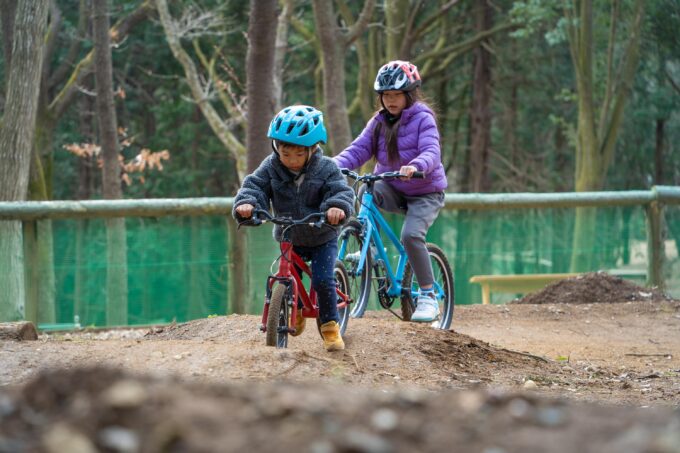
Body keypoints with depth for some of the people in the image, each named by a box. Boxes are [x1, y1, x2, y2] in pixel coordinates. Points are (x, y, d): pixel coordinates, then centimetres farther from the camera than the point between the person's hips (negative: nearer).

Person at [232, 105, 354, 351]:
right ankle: (296, 311, 35)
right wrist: (245, 202, -40)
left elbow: (341, 191, -26)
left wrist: (338, 207, -50)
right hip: (289, 238, 3)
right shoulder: (271, 167, -11)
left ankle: (330, 325, 2)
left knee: (323, 280, -16)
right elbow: (255, 185, -17)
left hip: (322, 238, -3)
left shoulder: (326, 169, -17)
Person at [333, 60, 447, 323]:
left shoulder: (423, 119, -9)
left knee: (411, 235, -28)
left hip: (425, 193, -4)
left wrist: (415, 166, -47)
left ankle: (428, 296, -16)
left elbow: (431, 152, -24)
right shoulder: (379, 122, 7)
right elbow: (358, 149, -4)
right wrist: (335, 165, -24)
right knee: (368, 190, -31)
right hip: (393, 190, 4)